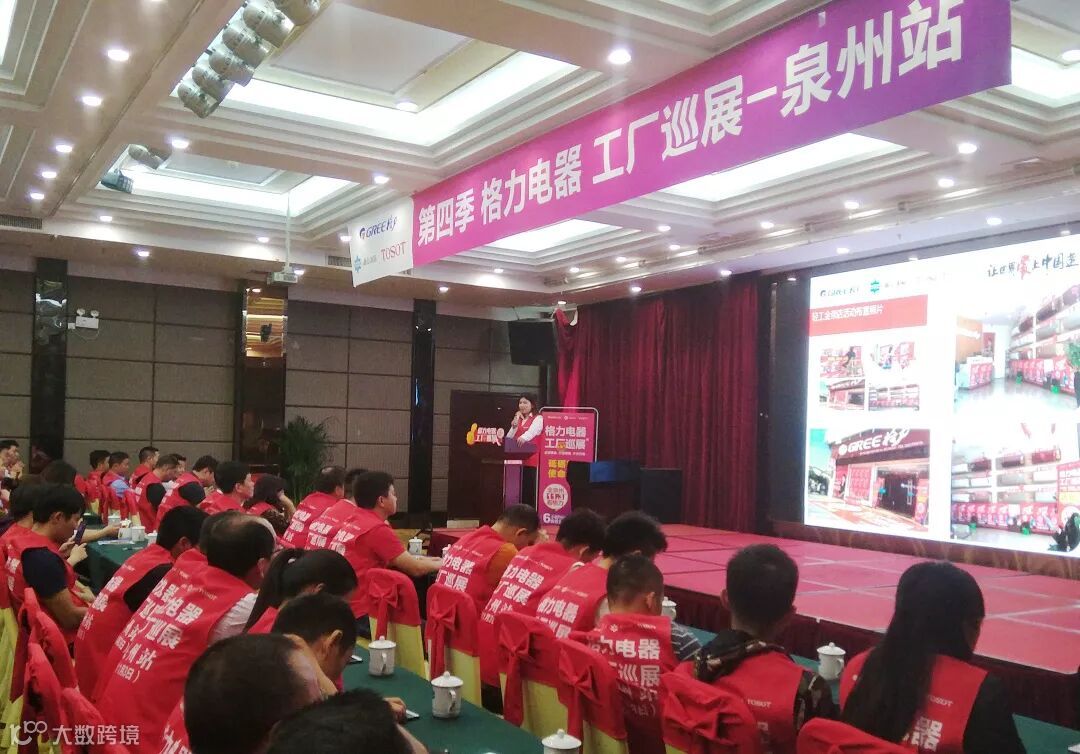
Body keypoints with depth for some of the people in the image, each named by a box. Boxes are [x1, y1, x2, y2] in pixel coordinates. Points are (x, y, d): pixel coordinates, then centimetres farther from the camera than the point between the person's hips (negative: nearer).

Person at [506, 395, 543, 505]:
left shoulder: (538, 418, 2)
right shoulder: (517, 419, 21)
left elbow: (532, 431, -20)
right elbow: (509, 437, 15)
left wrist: (523, 437, -41)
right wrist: (514, 426, -3)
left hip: (530, 458, -5)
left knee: (529, 486, -7)